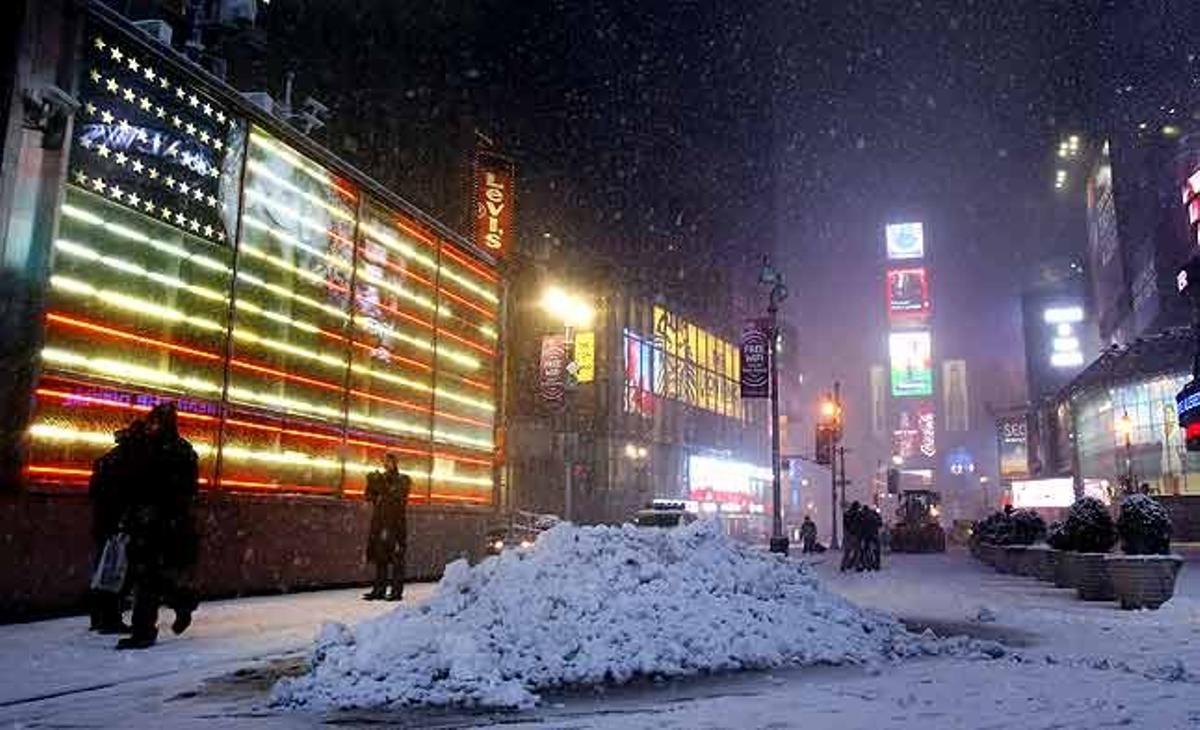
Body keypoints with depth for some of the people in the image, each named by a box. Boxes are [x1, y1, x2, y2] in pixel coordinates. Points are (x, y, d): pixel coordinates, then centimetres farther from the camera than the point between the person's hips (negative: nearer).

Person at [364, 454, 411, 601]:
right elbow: (369, 497, 11)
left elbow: (397, 496, -14)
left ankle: (397, 591, -3)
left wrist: (381, 484, -18)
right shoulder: (382, 478, 16)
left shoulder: (403, 480, 2)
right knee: (380, 556, 7)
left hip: (395, 523, -5)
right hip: (380, 522, 5)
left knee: (396, 557, -6)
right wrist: (372, 483, -5)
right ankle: (379, 589, 12)